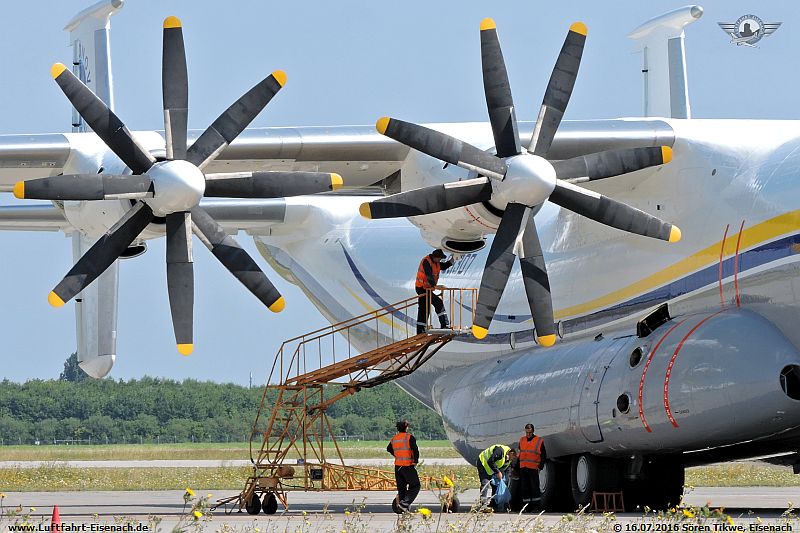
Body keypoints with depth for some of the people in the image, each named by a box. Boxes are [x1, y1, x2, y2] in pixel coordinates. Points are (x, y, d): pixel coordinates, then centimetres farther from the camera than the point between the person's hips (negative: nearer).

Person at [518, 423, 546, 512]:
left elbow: (543, 456, 2)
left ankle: (537, 507, -7)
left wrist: (540, 467, -7)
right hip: (523, 468, 5)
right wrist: (517, 466, 17)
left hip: (533, 468, -5)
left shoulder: (539, 441, -1)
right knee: (524, 488, 5)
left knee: (534, 487, -8)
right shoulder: (522, 440, 14)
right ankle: (527, 507, 8)